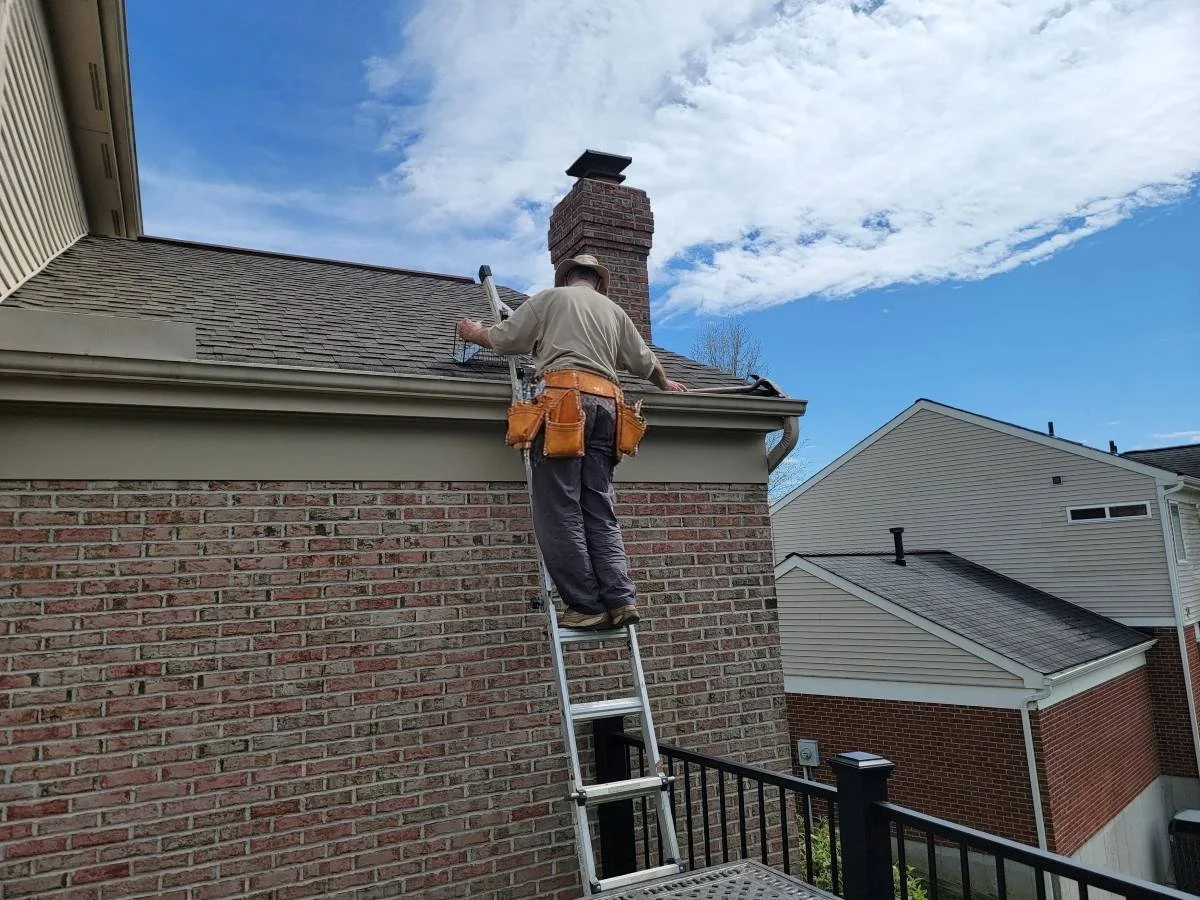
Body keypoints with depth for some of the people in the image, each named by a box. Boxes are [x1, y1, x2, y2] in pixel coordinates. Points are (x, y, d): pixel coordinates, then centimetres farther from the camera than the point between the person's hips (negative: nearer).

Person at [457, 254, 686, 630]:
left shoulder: (551, 297, 15)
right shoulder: (614, 310, 27)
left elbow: (503, 339, 12)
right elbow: (644, 361, 32)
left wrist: (474, 332, 33)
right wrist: (665, 383, 52)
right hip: (606, 402, 5)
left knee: (559, 510, -5)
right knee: (600, 511, 6)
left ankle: (587, 606, -8)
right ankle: (620, 599, -4)